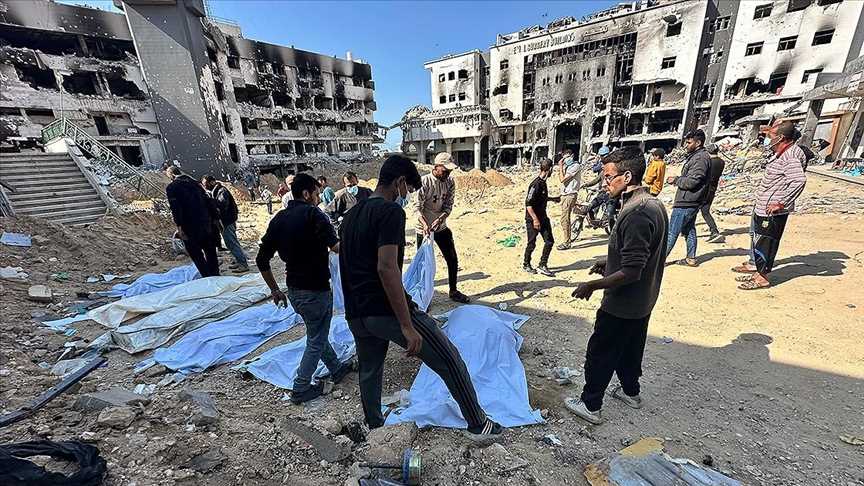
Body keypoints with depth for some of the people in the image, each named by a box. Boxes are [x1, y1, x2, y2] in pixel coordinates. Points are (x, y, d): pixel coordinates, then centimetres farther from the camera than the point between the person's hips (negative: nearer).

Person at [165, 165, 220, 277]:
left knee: (196, 255, 3)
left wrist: (179, 226, -18)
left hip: (190, 226, -5)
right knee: (210, 252, 15)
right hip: (206, 223, 6)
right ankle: (215, 276, 21)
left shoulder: (171, 188, -2)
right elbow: (209, 201, 11)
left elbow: (175, 207, -14)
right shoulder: (194, 183, 15)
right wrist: (215, 217, 12)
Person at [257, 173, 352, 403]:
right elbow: (336, 246, -32)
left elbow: (262, 260, 8)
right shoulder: (312, 214, -17)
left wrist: (275, 290, 16)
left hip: (293, 290, 8)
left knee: (316, 332, 25)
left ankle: (336, 368, 42)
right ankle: (301, 389, 26)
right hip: (316, 290, -8)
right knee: (316, 341, 13)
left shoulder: (278, 219, 5)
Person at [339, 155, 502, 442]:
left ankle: (374, 430, 47)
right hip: (387, 311, -9)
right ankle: (478, 425, 21)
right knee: (451, 361, 6)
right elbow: (387, 268, -25)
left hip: (355, 315, 9)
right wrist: (407, 326, -23)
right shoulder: (390, 211, -14)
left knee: (369, 373, 27)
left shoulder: (351, 216, 14)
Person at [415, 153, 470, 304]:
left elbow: (448, 206, -4)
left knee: (453, 260, 10)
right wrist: (425, 224, -35)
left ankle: (453, 291, 28)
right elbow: (418, 208, -18)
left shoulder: (450, 183, -2)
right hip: (424, 229, -5)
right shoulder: (424, 182, -17)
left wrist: (440, 218, -24)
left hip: (441, 227, 5)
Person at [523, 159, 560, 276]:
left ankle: (542, 266, 13)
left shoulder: (543, 182, 8)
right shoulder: (536, 184, -20)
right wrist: (535, 219, -25)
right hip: (533, 219, -8)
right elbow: (528, 203, -23)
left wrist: (553, 199, 21)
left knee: (549, 241, 5)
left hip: (543, 217, 9)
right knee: (532, 244, 4)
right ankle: (526, 264, 25)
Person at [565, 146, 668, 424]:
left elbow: (631, 272, -28)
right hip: (642, 302, 9)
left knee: (600, 354, 8)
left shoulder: (636, 215, -29)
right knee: (630, 348, 27)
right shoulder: (654, 204, 2)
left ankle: (590, 406, 25)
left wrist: (593, 285, -19)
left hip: (621, 306, -9)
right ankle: (630, 392, 47)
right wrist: (610, 263, 12)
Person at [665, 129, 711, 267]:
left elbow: (691, 181, -21)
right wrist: (677, 179, 4)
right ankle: (691, 258, 24)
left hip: (686, 202, -11)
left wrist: (675, 180, -9)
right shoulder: (695, 156, 15)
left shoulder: (701, 158, -16)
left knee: (672, 232, -5)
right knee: (689, 230, 16)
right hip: (691, 202, 11)